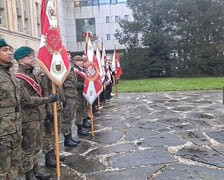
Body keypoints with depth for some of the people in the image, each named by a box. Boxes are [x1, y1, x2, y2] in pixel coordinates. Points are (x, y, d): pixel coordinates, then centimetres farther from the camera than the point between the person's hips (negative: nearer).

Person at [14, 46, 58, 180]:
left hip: (37, 117, 9)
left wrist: (43, 113, 19)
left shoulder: (32, 74, 12)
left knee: (36, 147, 18)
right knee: (28, 149, 6)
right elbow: (27, 100, -22)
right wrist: (49, 99, -20)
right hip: (28, 119, -9)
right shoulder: (19, 78, -16)